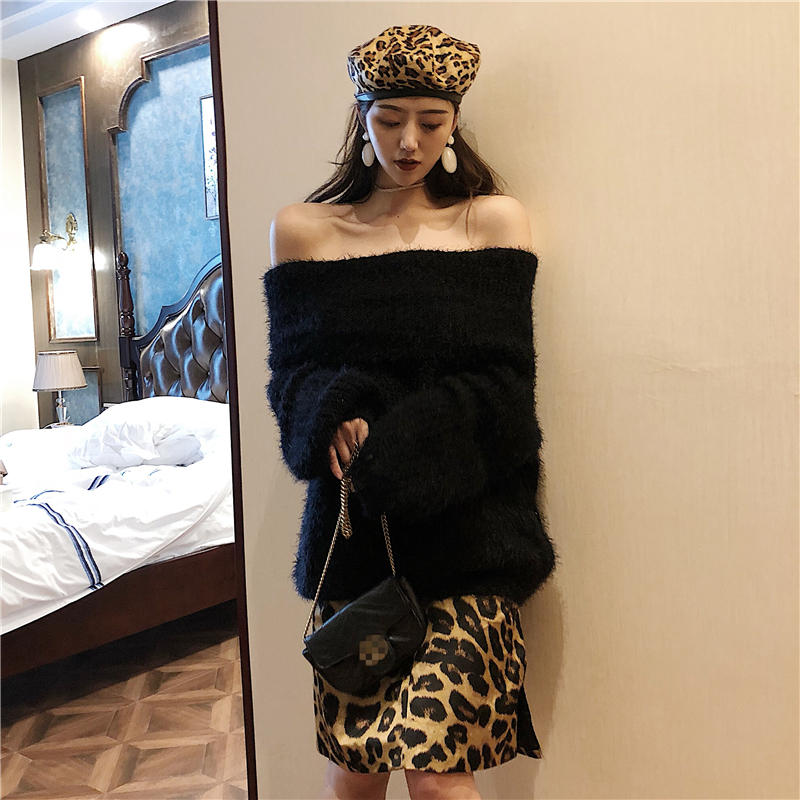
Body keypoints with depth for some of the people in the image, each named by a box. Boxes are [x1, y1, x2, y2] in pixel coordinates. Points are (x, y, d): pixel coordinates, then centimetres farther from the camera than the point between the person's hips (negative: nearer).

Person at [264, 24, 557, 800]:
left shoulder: (492, 219, 4)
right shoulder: (301, 229, 10)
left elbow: (503, 386, -3)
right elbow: (292, 373, 4)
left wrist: (389, 447, -15)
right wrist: (337, 420, -18)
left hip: (460, 530, -2)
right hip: (350, 532, 2)